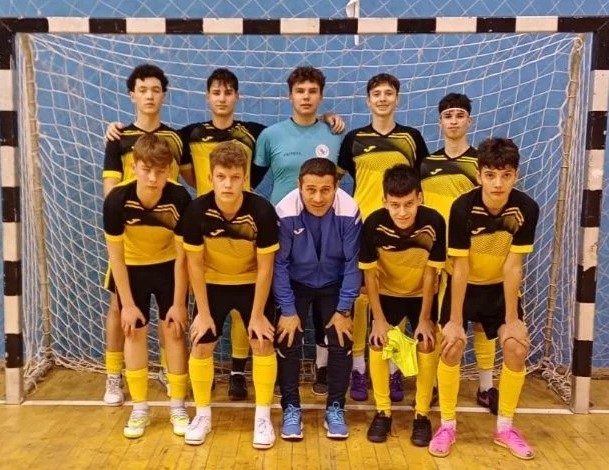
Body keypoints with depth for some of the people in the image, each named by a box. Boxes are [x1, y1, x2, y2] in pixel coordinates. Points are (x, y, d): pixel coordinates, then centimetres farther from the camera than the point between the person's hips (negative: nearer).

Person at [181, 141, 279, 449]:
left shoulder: (262, 211, -28)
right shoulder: (197, 211, -25)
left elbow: (265, 267, -19)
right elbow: (195, 264, -14)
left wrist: (257, 314, -16)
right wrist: (203, 311, -11)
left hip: (252, 283, -1)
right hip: (213, 283, 1)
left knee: (262, 343, -7)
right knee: (201, 345, -1)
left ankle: (263, 417, 10)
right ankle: (203, 415, 19)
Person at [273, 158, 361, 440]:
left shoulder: (349, 212, -28)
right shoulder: (285, 212, -30)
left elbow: (352, 263, -16)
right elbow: (279, 264, -18)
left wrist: (344, 310, -13)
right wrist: (288, 310, -16)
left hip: (334, 284, 1)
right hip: (296, 283, 0)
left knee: (341, 342, -6)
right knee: (288, 341, -9)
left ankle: (335, 409, 12)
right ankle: (291, 409, 8)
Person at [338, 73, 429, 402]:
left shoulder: (412, 137, 8)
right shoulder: (354, 139, 6)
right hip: (362, 228, 0)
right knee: (360, 296, 1)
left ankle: (393, 369, 16)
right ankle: (358, 368, 12)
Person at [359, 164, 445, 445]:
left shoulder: (434, 223, -31)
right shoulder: (374, 224, -31)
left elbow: (431, 273, -19)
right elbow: (369, 273, -19)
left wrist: (425, 318, -14)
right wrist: (379, 318, -16)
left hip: (421, 294, 0)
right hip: (387, 293, 0)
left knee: (427, 346, -9)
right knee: (378, 345, -10)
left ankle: (422, 415, 8)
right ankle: (383, 412, 7)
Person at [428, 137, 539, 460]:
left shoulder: (526, 209, -23)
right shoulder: (463, 208, -28)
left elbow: (512, 267, -18)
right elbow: (460, 268, -23)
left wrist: (512, 319, -16)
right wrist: (454, 321, -20)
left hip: (500, 287, 2)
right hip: (464, 285, -2)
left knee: (517, 348, -8)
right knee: (452, 347, -13)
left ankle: (505, 427, 12)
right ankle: (447, 426, 6)